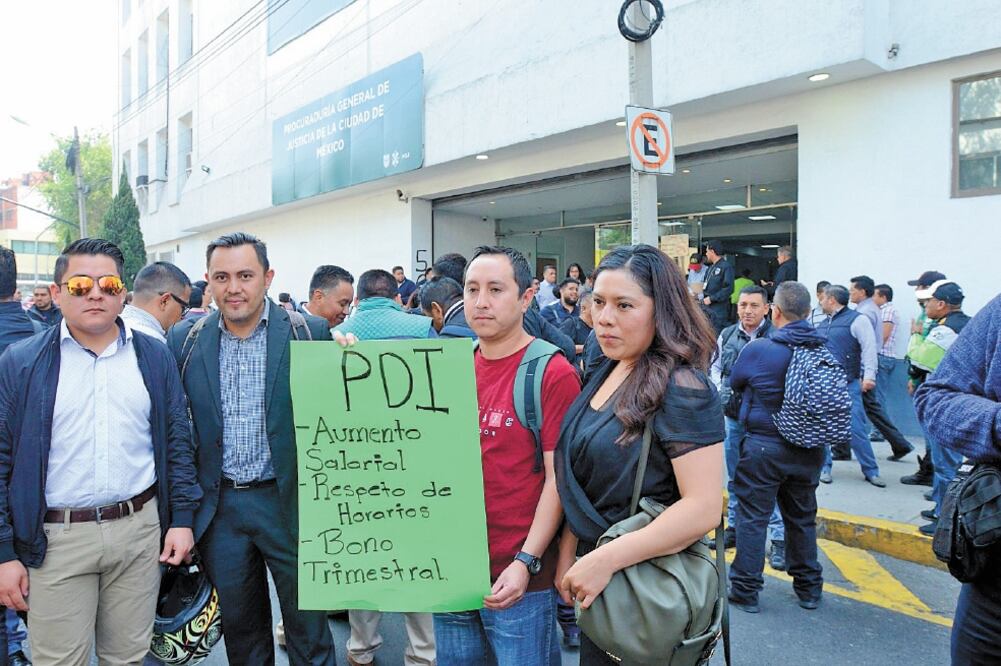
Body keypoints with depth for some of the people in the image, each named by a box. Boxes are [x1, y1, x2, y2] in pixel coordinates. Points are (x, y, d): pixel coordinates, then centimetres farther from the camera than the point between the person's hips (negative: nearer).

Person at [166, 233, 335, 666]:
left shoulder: (309, 334, -8)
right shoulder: (184, 340, 1)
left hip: (288, 502, -2)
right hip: (219, 506, 3)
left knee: (307, 623, 12)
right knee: (239, 626, 20)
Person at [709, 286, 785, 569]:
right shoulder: (727, 335, 6)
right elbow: (715, 367, 16)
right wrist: (722, 389, 0)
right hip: (733, 416, 5)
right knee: (734, 477, 17)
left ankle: (779, 539, 7)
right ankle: (734, 527, 32)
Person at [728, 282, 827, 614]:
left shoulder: (758, 349, -16)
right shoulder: (824, 349, -3)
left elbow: (734, 383, 1)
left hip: (765, 446, -5)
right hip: (810, 449, 5)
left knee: (752, 517, 5)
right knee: (802, 517, 18)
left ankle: (745, 589, 12)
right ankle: (809, 588, 31)